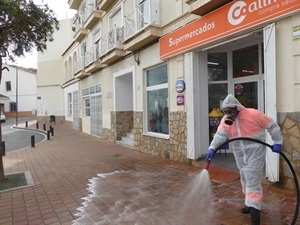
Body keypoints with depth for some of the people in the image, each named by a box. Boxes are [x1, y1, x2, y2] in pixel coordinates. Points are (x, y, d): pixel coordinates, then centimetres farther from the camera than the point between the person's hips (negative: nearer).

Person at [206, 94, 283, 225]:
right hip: (240, 156, 6)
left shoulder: (253, 114, -18)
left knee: (253, 183, -8)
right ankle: (251, 203, 43)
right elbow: (220, 135, -13)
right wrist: (212, 148, -28)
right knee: (245, 181, 21)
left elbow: (272, 126, -8)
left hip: (254, 154, -6)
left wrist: (277, 142, -9)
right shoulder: (225, 120, -4)